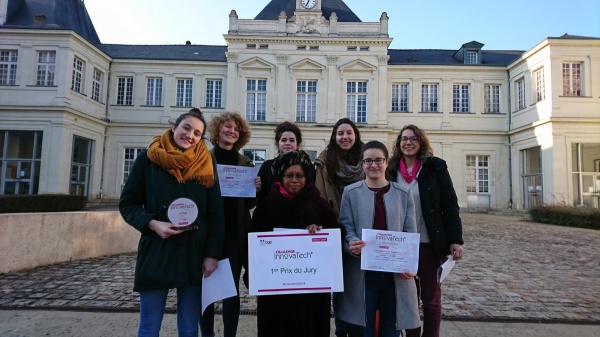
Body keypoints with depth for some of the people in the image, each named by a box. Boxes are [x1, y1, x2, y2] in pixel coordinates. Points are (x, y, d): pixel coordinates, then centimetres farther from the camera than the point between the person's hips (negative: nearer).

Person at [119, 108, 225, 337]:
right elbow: (128, 203, 2)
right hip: (156, 254, -1)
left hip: (195, 255, 1)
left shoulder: (206, 166, 2)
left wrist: (212, 254, -5)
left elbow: (216, 213, 2)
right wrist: (152, 224, -16)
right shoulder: (148, 159, -1)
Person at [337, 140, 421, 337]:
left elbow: (410, 233, 3)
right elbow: (346, 228, -4)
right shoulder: (350, 192, 0)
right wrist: (352, 244, -26)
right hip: (362, 272, -1)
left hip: (396, 272, 2)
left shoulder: (403, 194, 5)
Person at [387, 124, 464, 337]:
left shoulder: (435, 167, -4)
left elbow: (450, 205, -5)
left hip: (431, 244, -2)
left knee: (431, 298, 11)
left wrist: (455, 239, -11)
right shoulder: (392, 170, 2)